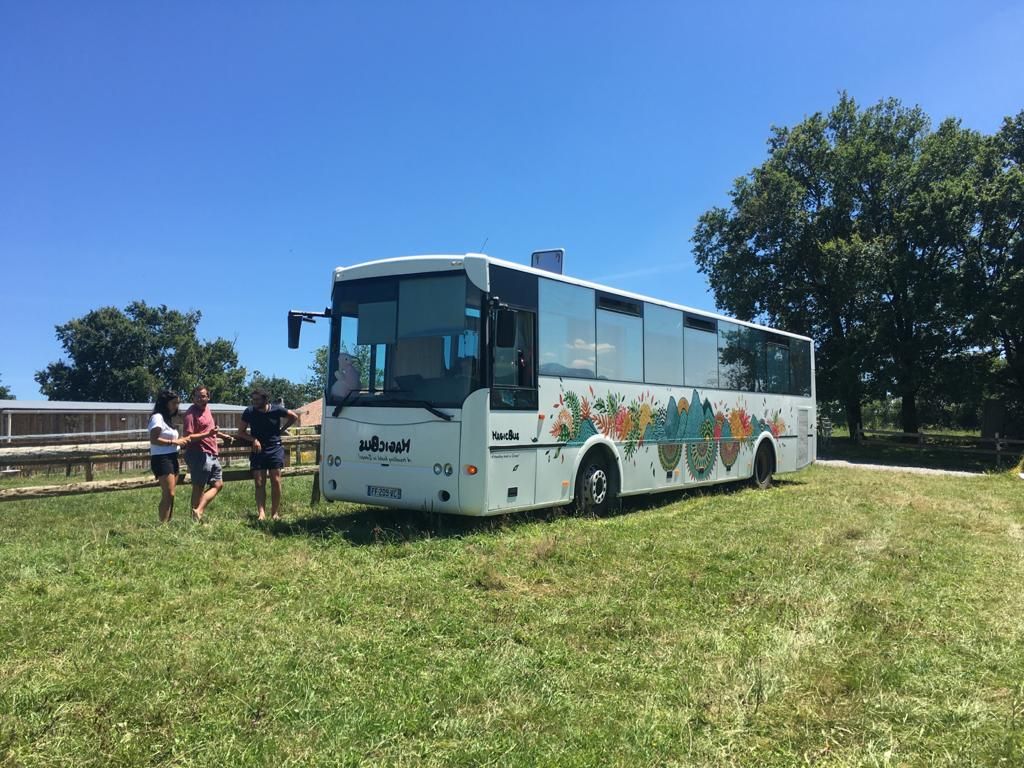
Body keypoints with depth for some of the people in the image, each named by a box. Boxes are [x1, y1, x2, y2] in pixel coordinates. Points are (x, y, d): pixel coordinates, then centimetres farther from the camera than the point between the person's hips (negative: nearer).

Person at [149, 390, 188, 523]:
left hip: (172, 458, 9)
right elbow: (154, 439, -18)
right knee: (169, 494, -14)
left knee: (169, 495, 7)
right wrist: (173, 442, -20)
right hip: (162, 459, -9)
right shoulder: (157, 417, -9)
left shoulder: (167, 418, 19)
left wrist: (179, 440, 5)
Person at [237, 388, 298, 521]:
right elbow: (241, 432, 4)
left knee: (276, 481, -4)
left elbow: (294, 417, 11)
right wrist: (253, 439, -12)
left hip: (275, 449, -1)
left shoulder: (277, 410, -7)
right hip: (258, 450, 1)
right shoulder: (249, 412, -5)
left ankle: (275, 513, 4)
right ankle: (261, 513, -6)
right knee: (259, 483, -4)